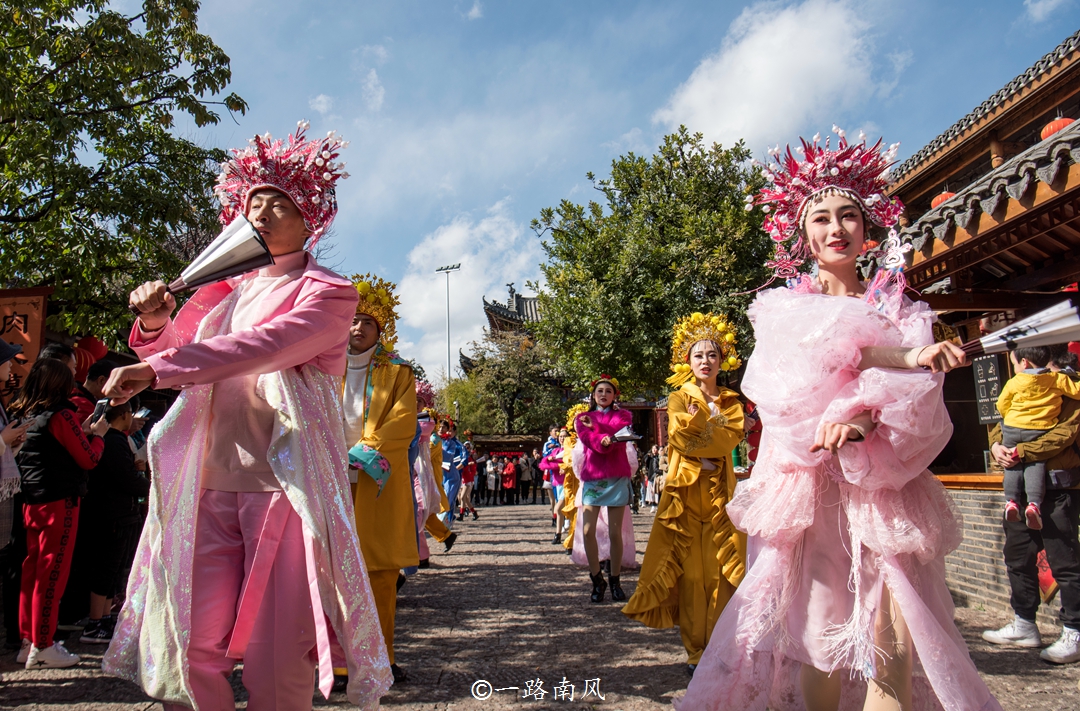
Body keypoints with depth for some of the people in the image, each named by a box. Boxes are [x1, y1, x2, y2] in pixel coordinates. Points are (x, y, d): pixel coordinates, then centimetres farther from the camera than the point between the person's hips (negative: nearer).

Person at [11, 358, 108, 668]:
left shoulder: (21, 415, 10)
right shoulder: (61, 415, -13)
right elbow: (89, 459, -10)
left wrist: (82, 431, 16)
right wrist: (97, 434, 6)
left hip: (30, 501, 8)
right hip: (59, 502, -8)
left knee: (32, 570, 14)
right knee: (52, 573, -2)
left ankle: (28, 641, 23)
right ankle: (42, 648, 4)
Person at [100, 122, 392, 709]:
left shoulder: (328, 292, 0)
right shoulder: (230, 290, 17)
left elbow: (265, 345, -17)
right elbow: (175, 355, 21)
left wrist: (155, 369, -21)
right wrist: (156, 324, 0)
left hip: (288, 485, -5)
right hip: (211, 484, 5)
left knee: (276, 663, -2)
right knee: (188, 647, 2)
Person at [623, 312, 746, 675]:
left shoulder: (731, 400, 15)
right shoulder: (679, 398, 10)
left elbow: (733, 437, -4)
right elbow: (679, 436, -7)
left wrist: (698, 420, -10)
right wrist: (712, 424, -9)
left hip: (720, 490, 2)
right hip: (686, 488, -2)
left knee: (721, 567, -3)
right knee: (689, 569, -3)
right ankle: (695, 651, 5)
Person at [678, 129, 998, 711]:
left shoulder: (897, 309, 15)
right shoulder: (784, 305, 13)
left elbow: (918, 400, -1)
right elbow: (809, 352, -9)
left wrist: (865, 418, -22)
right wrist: (901, 355, -20)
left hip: (884, 487, 1)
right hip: (812, 488, -1)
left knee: (891, 646, -8)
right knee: (819, 636, -4)